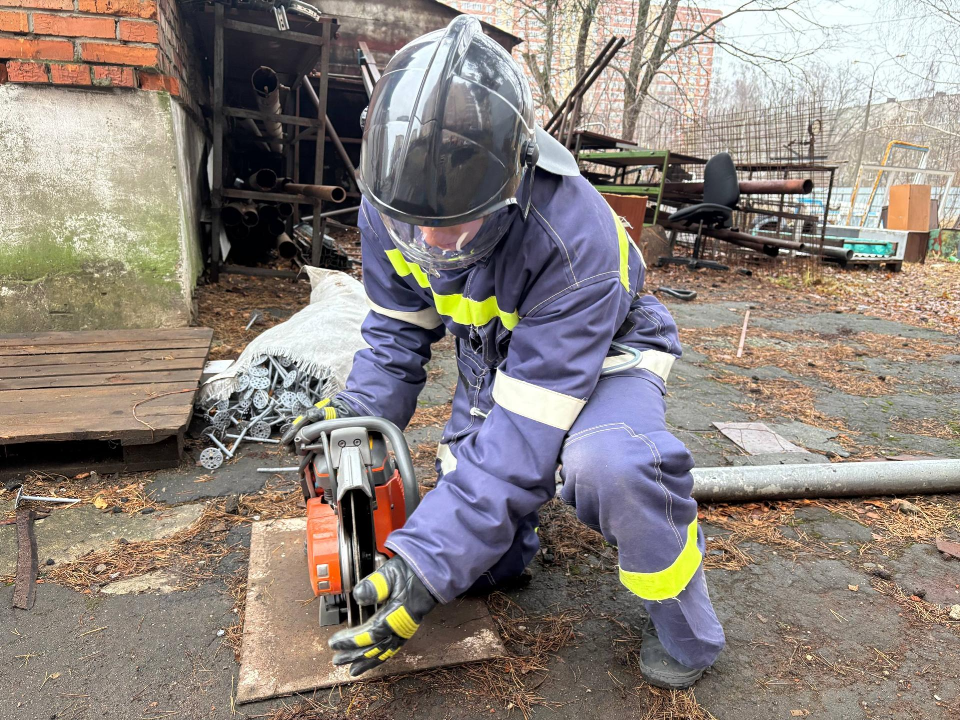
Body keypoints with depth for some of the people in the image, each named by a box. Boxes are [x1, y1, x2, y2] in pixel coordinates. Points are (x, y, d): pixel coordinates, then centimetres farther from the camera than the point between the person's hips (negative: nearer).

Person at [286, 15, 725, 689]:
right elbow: (399, 331, -3)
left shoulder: (575, 237, -39)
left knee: (613, 465, -39)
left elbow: (525, 430, -38)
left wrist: (427, 566, -40)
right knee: (481, 565, -3)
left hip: (599, 355, -4)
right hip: (493, 360, 5)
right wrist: (357, 412, -21)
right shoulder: (391, 207, -20)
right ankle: (522, 510, 31)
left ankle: (685, 627, -10)